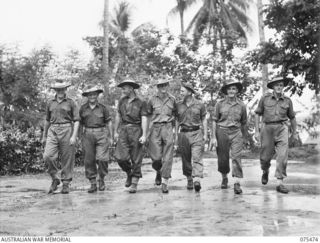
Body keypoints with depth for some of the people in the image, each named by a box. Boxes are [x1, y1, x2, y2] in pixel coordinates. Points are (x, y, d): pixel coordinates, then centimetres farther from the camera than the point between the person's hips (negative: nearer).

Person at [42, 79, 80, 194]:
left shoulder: (71, 103, 4)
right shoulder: (50, 103, 14)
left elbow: (76, 120, -1)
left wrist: (74, 136, -12)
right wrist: (44, 136, 24)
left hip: (66, 131, -2)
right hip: (53, 131, 2)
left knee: (67, 159, 0)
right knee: (48, 156, -14)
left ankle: (66, 184, 12)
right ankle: (55, 179, 6)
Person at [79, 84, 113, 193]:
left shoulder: (102, 108, 5)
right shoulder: (83, 108, 9)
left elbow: (109, 123, 9)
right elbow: (80, 124, 14)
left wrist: (111, 137, 8)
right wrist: (81, 138, 12)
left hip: (101, 134, -2)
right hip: (88, 135, 2)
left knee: (102, 158, -11)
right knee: (89, 161, 0)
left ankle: (101, 179, 13)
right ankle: (93, 184, 10)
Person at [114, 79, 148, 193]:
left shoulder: (141, 103, 0)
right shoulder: (122, 101, 13)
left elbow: (144, 119, -5)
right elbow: (118, 117, 18)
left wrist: (144, 135, -14)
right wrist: (115, 132, 16)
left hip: (136, 130, -3)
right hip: (124, 130, 3)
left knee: (136, 158, -1)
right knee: (120, 156, -9)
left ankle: (134, 183, 9)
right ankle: (129, 173, 19)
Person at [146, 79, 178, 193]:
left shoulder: (172, 99, 9)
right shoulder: (152, 100, 6)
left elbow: (175, 115, 18)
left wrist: (176, 131, 14)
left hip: (168, 128, 1)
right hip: (155, 129, 0)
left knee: (167, 157, -5)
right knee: (156, 157, -5)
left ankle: (165, 183, 0)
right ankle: (158, 172, 28)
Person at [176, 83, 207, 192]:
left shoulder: (199, 104, 4)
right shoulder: (178, 105, 7)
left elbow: (204, 120, 9)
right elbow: (176, 120, 11)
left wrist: (205, 134, 3)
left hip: (196, 133, -2)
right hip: (183, 134, 2)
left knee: (197, 157, -12)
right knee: (186, 159, 6)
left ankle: (197, 180, -19)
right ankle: (189, 179, 19)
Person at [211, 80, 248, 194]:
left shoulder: (241, 105, 6)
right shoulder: (220, 103, 2)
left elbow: (244, 123, 16)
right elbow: (214, 120, 3)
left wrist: (246, 136, 21)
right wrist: (214, 137, -2)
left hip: (236, 133, 0)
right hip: (222, 132, 0)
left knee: (236, 157, -12)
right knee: (222, 158, 8)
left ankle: (237, 183, -13)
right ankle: (224, 178, 34)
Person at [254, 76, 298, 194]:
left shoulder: (287, 101, 7)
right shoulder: (265, 98, 2)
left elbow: (292, 117, 19)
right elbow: (257, 114, 6)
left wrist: (295, 133, 24)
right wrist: (256, 131, 1)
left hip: (282, 128, 1)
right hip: (268, 128, 0)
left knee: (282, 156, -11)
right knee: (265, 156, 5)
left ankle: (280, 183, -5)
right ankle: (265, 172, 38)